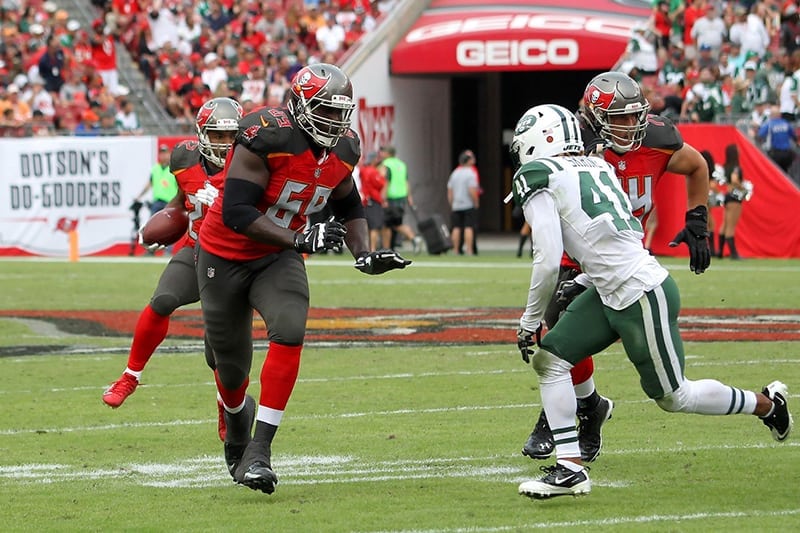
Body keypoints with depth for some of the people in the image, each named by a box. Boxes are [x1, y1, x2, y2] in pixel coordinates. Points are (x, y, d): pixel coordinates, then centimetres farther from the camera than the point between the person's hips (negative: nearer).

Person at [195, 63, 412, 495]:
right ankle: (237, 415, 48)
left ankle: (258, 452, -23)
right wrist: (300, 239, -35)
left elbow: (349, 207, 16)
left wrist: (364, 254, -1)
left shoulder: (342, 151, -5)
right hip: (226, 256, -4)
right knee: (232, 362, 8)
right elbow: (236, 211, -30)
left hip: (278, 258, 4)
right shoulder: (266, 138, -27)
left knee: (289, 330, -25)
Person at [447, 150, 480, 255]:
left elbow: (449, 191, 13)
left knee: (456, 228, 7)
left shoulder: (454, 173, 10)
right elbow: (472, 191, -18)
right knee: (468, 228, -6)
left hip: (456, 206, 6)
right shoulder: (470, 173, -10)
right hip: (469, 205, -6)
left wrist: (451, 205, 19)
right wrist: (476, 203, -7)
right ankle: (469, 251, -11)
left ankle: (456, 251, 8)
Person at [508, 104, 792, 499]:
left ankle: (766, 403, 27)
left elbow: (548, 262, -20)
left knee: (674, 398, 7)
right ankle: (570, 468, 5)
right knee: (548, 359, 5)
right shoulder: (594, 166, 10)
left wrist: (530, 320, -8)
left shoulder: (537, 177, -14)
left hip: (643, 297, -9)